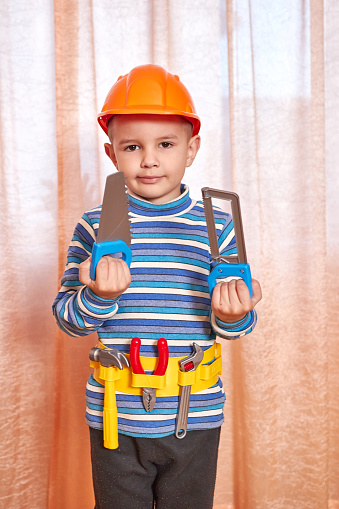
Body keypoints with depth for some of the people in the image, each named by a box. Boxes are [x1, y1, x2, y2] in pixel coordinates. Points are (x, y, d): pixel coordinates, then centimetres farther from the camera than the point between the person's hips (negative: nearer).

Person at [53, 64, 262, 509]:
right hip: (116, 420, 0)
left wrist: (233, 315, -20)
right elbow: (66, 318, -4)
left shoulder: (217, 226, -1)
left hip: (195, 418, 1)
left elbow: (237, 321, 2)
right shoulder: (96, 226, -3)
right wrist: (99, 297, -24)